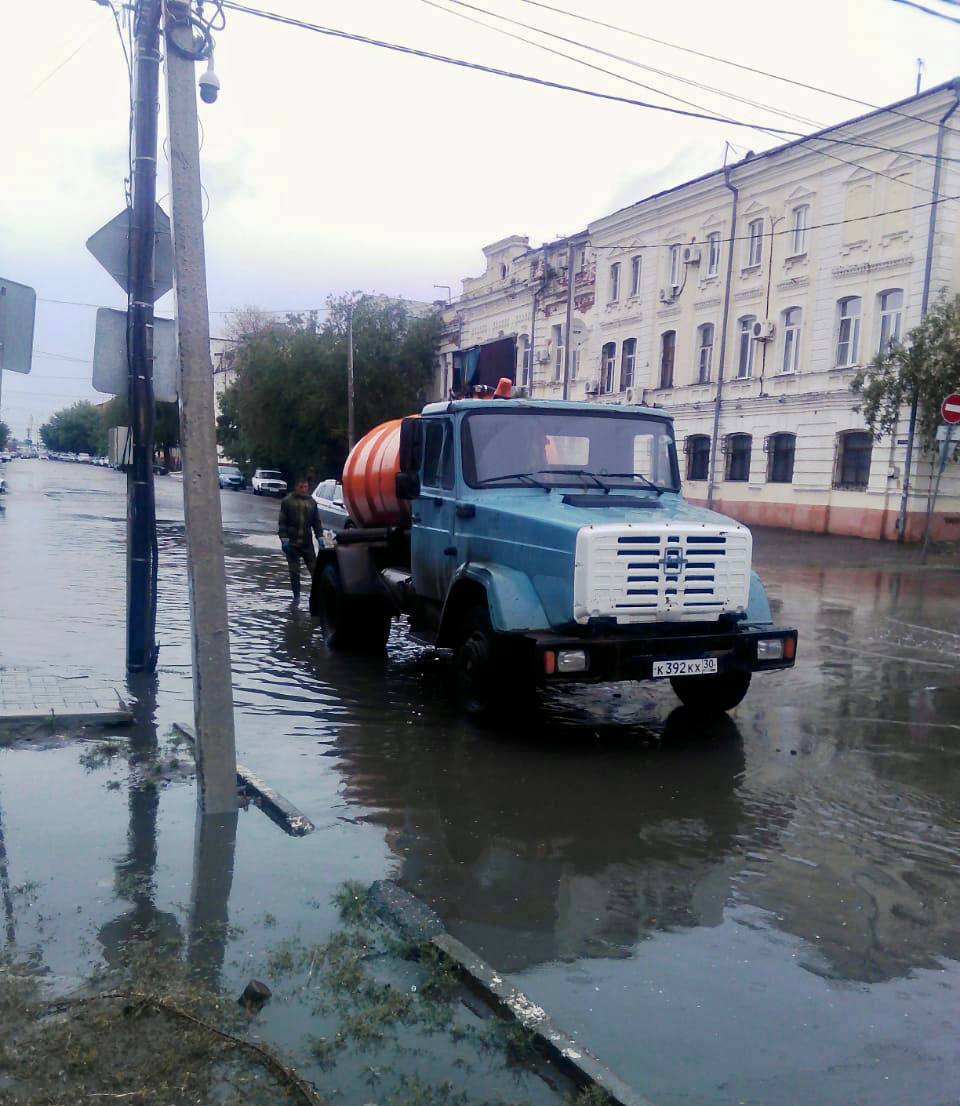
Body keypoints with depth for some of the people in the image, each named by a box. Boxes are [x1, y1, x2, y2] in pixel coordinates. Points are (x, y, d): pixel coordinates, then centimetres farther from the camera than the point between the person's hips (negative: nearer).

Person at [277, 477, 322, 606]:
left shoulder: (311, 501, 6)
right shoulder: (287, 501, -3)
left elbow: (316, 522, 12)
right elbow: (282, 522, -2)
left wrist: (320, 537, 2)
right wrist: (284, 539, -11)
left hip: (307, 542, 2)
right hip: (292, 543, -2)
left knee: (314, 569, -2)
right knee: (294, 571, 2)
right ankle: (296, 597, 12)